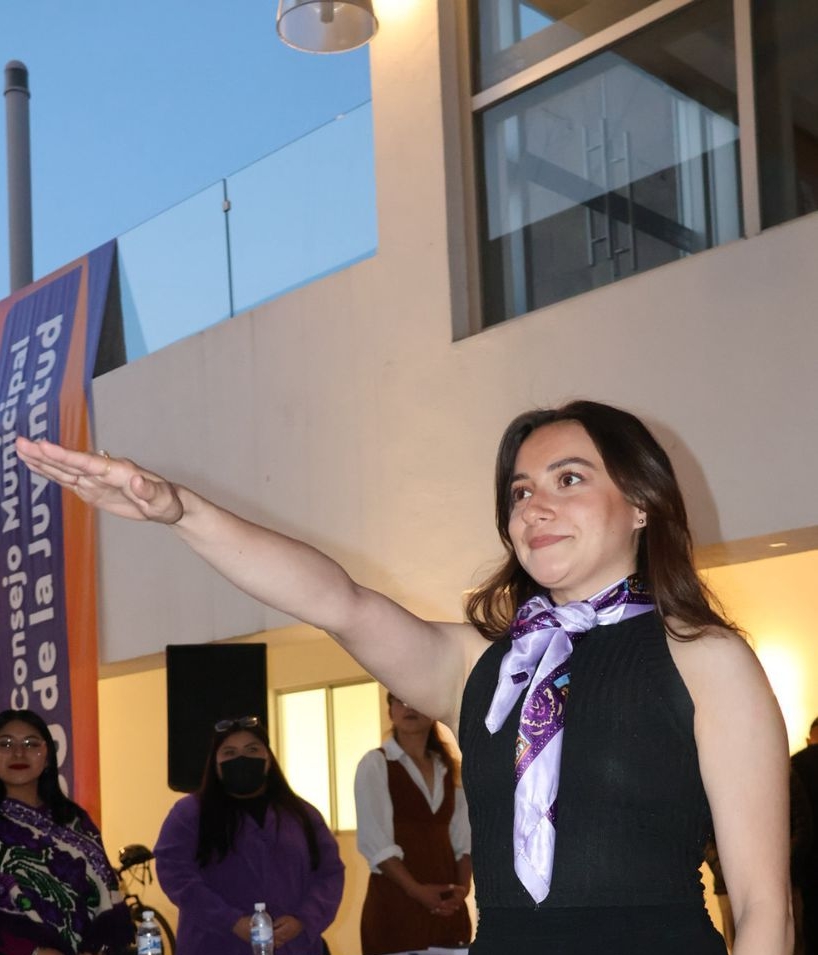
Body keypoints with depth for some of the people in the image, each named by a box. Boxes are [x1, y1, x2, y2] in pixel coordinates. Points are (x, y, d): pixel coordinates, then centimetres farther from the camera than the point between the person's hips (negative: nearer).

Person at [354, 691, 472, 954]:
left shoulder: (447, 769, 14)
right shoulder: (375, 764, -1)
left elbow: (463, 839, 10)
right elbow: (374, 840, -9)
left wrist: (463, 886, -7)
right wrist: (416, 890, -17)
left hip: (447, 906, 5)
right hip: (396, 901, -4)